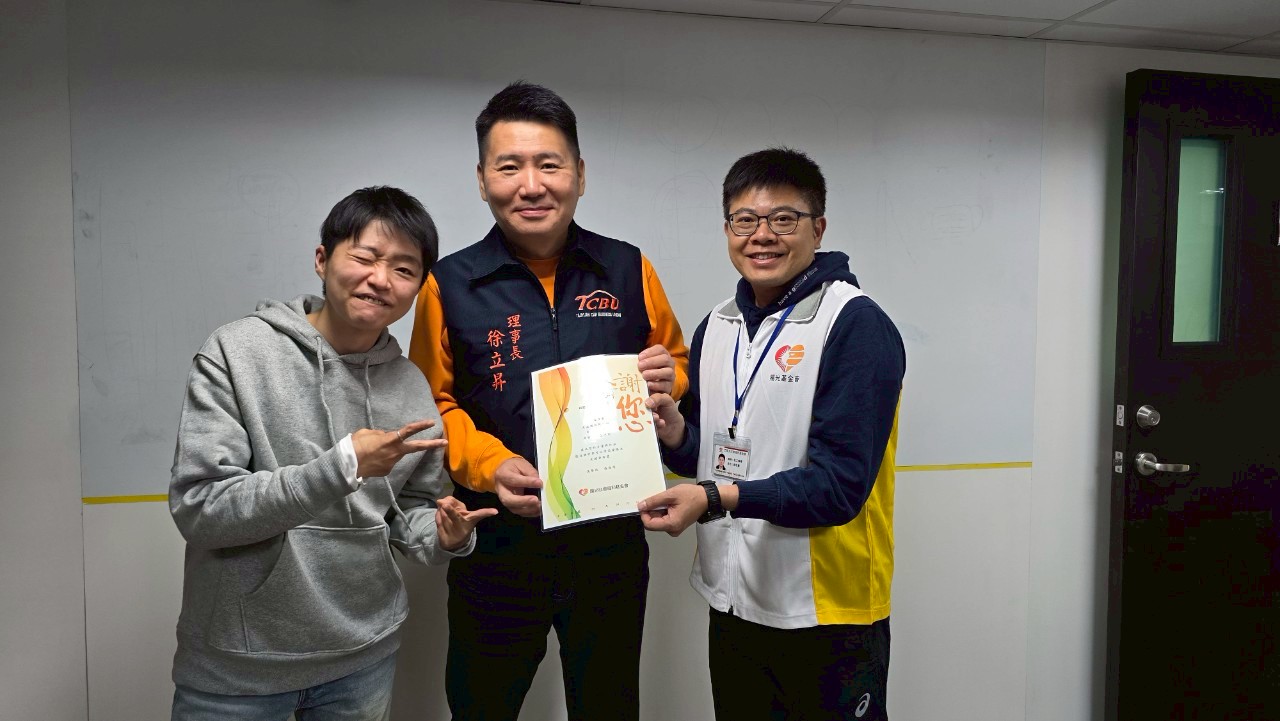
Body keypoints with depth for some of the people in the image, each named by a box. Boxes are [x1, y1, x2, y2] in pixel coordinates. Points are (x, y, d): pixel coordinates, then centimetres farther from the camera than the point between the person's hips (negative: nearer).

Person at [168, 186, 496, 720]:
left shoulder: (412, 387, -2)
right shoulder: (236, 352, -13)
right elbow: (197, 511, -19)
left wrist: (447, 537, -14)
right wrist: (341, 467, -28)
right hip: (236, 663, -3)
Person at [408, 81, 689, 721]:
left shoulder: (627, 269, 0)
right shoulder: (449, 285, -5)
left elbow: (677, 366, 11)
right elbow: (434, 404, 0)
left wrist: (668, 377, -12)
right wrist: (490, 464, -17)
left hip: (612, 536, 2)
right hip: (498, 543, -1)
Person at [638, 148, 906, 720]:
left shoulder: (857, 327, -15)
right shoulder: (715, 327, 6)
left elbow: (840, 484, -22)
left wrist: (718, 497, -30)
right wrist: (675, 432, -9)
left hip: (827, 614, -6)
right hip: (731, 603, 6)